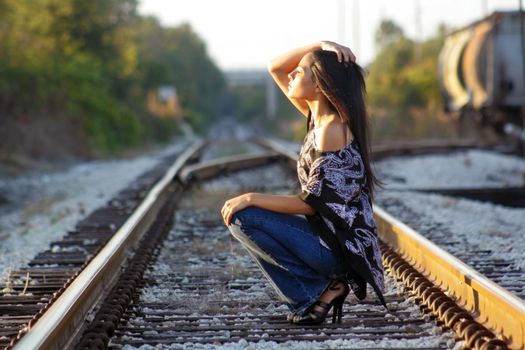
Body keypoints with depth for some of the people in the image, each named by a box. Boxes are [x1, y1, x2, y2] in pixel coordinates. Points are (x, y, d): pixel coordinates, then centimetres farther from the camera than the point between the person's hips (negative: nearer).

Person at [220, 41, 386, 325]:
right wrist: (319, 46, -2)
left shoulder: (333, 130, -21)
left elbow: (310, 203, -20)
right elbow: (275, 68, 12)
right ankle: (326, 285, 9)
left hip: (340, 246, -9)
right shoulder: (317, 116, 4)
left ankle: (322, 287, -5)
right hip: (328, 235, 9)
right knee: (239, 218, 16)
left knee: (243, 218, -16)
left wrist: (250, 199, -16)